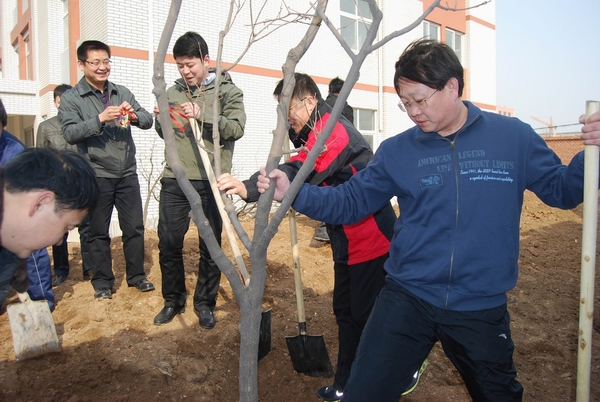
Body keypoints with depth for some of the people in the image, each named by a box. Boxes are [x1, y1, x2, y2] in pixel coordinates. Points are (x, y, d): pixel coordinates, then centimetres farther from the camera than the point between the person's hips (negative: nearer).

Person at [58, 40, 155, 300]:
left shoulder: (122, 93, 10)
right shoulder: (71, 98, -1)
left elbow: (148, 121, 3)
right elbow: (70, 133, -14)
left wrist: (135, 116, -20)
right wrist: (100, 119, -28)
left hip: (127, 174, 3)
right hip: (96, 177, -3)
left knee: (134, 228, 9)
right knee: (98, 232, 8)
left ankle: (136, 276, 24)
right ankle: (102, 282, 22)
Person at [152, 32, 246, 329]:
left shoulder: (227, 90, 1)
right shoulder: (173, 92, 12)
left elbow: (236, 128, -12)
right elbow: (165, 134, 19)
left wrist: (202, 115, -23)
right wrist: (160, 119, -2)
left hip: (210, 181, -3)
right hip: (174, 179, 4)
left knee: (210, 245, 6)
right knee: (168, 242, 6)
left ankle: (205, 303, 23)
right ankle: (173, 299, 27)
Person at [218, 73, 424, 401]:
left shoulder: (333, 131, -19)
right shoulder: (319, 132, 15)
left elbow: (301, 171, -36)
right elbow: (305, 170, 13)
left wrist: (248, 188, -46)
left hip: (369, 240, -10)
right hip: (348, 241, 10)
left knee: (367, 315, 2)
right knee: (346, 312, 15)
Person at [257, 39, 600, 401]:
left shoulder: (513, 137, -5)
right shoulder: (397, 151, -3)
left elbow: (561, 190, 4)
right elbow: (348, 203, -1)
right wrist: (292, 192, -14)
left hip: (482, 308, 1)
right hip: (406, 300, 0)